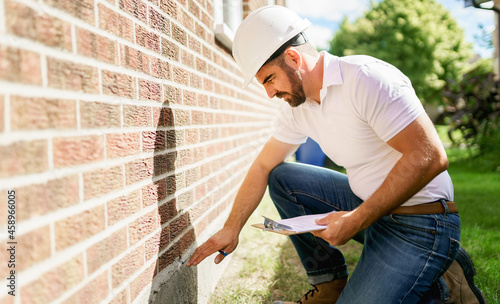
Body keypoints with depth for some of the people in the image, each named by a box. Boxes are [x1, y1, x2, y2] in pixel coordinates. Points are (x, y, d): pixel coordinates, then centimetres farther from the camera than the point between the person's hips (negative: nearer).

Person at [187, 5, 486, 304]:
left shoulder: (366, 79, -22)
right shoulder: (296, 106, 3)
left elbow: (430, 158, -26)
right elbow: (263, 166, 12)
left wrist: (357, 220, -25)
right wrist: (232, 228, 11)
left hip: (420, 223, -8)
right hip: (369, 204, 8)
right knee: (281, 178, 2)